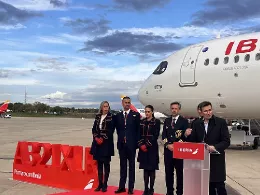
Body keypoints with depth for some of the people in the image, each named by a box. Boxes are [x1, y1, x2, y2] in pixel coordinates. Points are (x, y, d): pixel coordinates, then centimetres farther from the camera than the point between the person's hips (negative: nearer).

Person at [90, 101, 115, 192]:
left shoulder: (111, 117, -2)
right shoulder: (98, 117, 11)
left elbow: (110, 131, -9)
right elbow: (94, 129, 10)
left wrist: (103, 138, -14)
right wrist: (96, 138, -5)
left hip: (107, 143, -4)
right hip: (97, 143, 4)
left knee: (106, 164, -1)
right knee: (99, 164, 7)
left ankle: (105, 184, 6)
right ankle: (100, 184, 15)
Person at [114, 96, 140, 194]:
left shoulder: (136, 115, 0)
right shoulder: (118, 116, 10)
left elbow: (138, 130, 0)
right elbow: (117, 129, 13)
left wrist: (137, 142, -5)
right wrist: (121, 137, 3)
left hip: (131, 144, -3)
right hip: (121, 144, 3)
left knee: (131, 166, 4)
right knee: (122, 166, 9)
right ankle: (122, 186, 15)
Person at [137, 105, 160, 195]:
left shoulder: (156, 122, -2)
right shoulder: (142, 122, 11)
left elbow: (156, 135, -8)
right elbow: (139, 134, 9)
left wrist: (147, 145, -13)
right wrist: (141, 145, -6)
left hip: (152, 148, -4)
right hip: (143, 148, 4)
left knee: (152, 169, 0)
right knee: (145, 169, 7)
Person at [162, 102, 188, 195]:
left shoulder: (184, 121, 0)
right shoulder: (167, 120, 12)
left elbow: (185, 136, -6)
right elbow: (163, 135, 8)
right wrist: (168, 145, -8)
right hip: (168, 150, 4)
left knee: (180, 173, 2)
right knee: (168, 172, 9)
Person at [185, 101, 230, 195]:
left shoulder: (221, 122, -5)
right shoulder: (197, 124, 6)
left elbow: (226, 141, -8)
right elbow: (194, 141, 7)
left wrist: (215, 147, -24)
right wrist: (189, 135, -13)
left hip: (216, 159, -3)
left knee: (220, 186, 1)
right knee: (208, 185, 11)